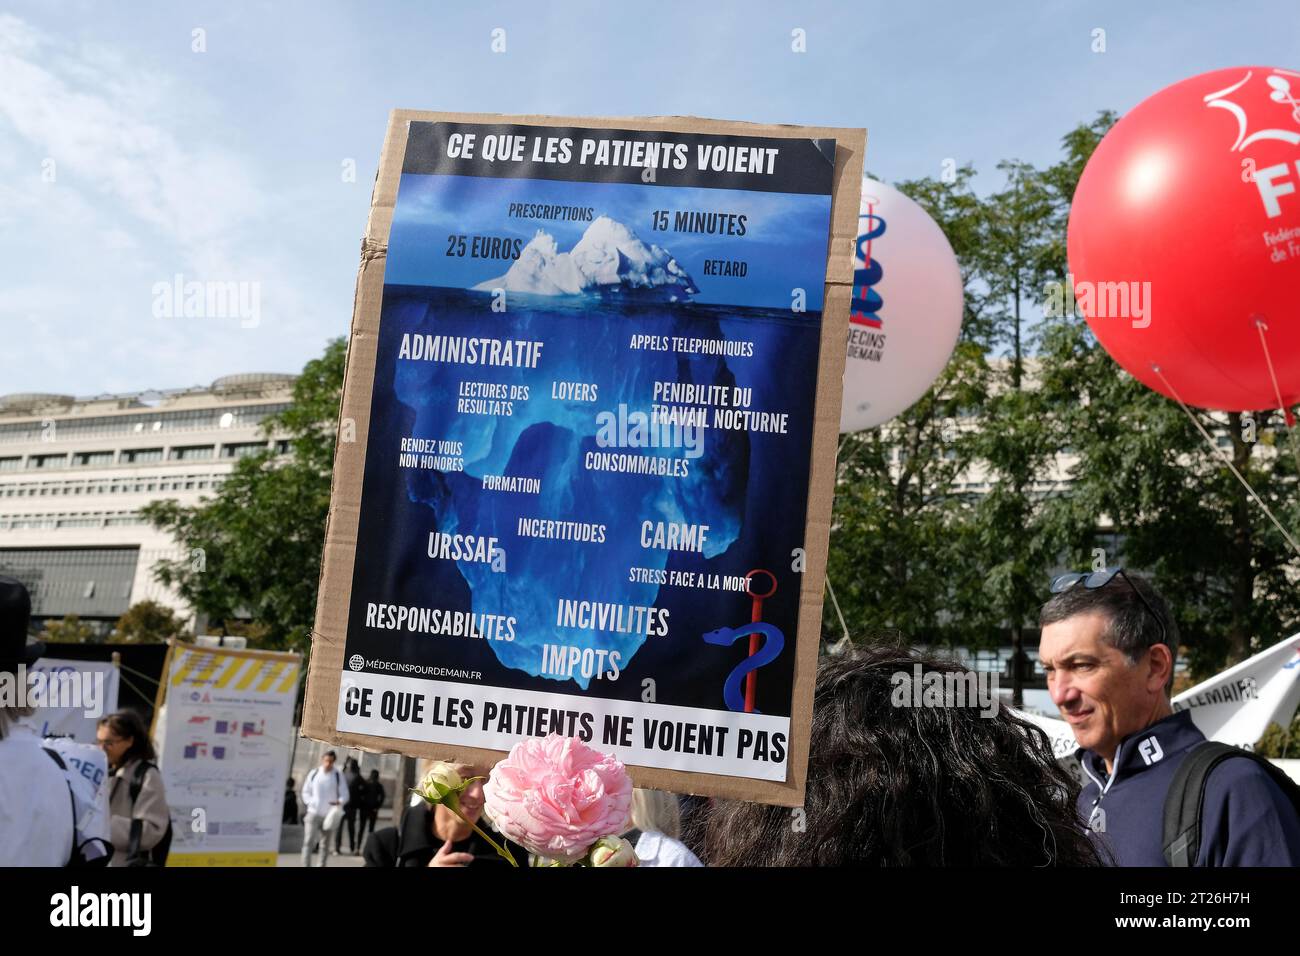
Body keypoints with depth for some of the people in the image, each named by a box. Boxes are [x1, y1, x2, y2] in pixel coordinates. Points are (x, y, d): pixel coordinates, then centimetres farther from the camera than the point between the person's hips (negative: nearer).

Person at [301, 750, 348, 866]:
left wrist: (339, 802, -21)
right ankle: (306, 865, -8)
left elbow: (344, 794, 0)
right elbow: (306, 791, 10)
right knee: (308, 841, -9)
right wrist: (310, 802, -8)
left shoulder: (338, 775, -2)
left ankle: (322, 865, 16)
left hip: (329, 815, 0)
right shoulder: (314, 773, 1)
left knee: (325, 844, 8)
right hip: (313, 813, 0)